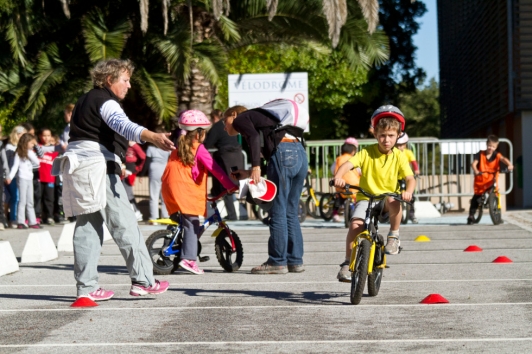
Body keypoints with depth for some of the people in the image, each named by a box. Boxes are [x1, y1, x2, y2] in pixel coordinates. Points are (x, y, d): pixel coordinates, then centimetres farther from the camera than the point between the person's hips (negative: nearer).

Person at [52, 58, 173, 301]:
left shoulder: (87, 101, 24)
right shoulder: (105, 101, -8)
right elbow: (123, 125, -30)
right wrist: (152, 137, -47)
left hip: (77, 167, 10)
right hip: (97, 167, -10)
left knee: (88, 227, 8)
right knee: (124, 224, -7)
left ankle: (86, 287, 6)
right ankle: (142, 280, -8)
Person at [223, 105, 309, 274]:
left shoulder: (241, 119, 11)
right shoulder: (256, 118, 34)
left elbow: (254, 136, -11)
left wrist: (256, 167, -18)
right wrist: (249, 173, 29)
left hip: (283, 153, -9)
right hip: (300, 153, 9)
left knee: (278, 213, -4)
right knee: (290, 213, 13)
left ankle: (277, 262, -2)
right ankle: (295, 261, 14)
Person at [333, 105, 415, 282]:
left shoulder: (399, 156, 0)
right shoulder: (367, 153, -3)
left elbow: (410, 178, -8)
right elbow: (348, 164, -15)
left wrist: (408, 191, -31)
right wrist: (338, 176, -37)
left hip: (387, 197, 0)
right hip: (366, 197, 0)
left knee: (393, 201, -36)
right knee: (356, 224, -25)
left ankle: (394, 235, -11)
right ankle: (348, 263, -13)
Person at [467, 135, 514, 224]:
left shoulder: (496, 155, -3)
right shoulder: (480, 154, -3)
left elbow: (503, 159, -22)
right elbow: (474, 163, -14)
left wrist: (509, 164, -44)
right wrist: (476, 170, -36)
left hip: (491, 181, 1)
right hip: (480, 181, -1)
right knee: (476, 198, -4)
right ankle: (471, 216, 8)